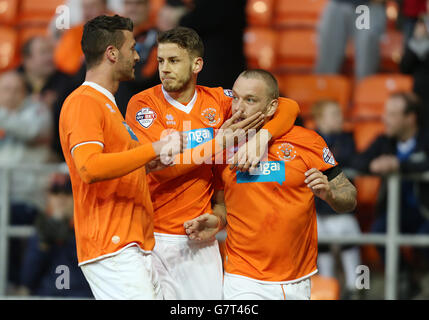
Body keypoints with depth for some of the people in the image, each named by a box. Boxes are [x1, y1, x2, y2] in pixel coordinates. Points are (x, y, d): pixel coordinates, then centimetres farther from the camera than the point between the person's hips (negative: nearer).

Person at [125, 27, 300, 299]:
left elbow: (288, 108, 6)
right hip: (153, 238, -3)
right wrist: (218, 145, -17)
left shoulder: (216, 101, 6)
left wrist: (261, 138, -14)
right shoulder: (143, 104, -4)